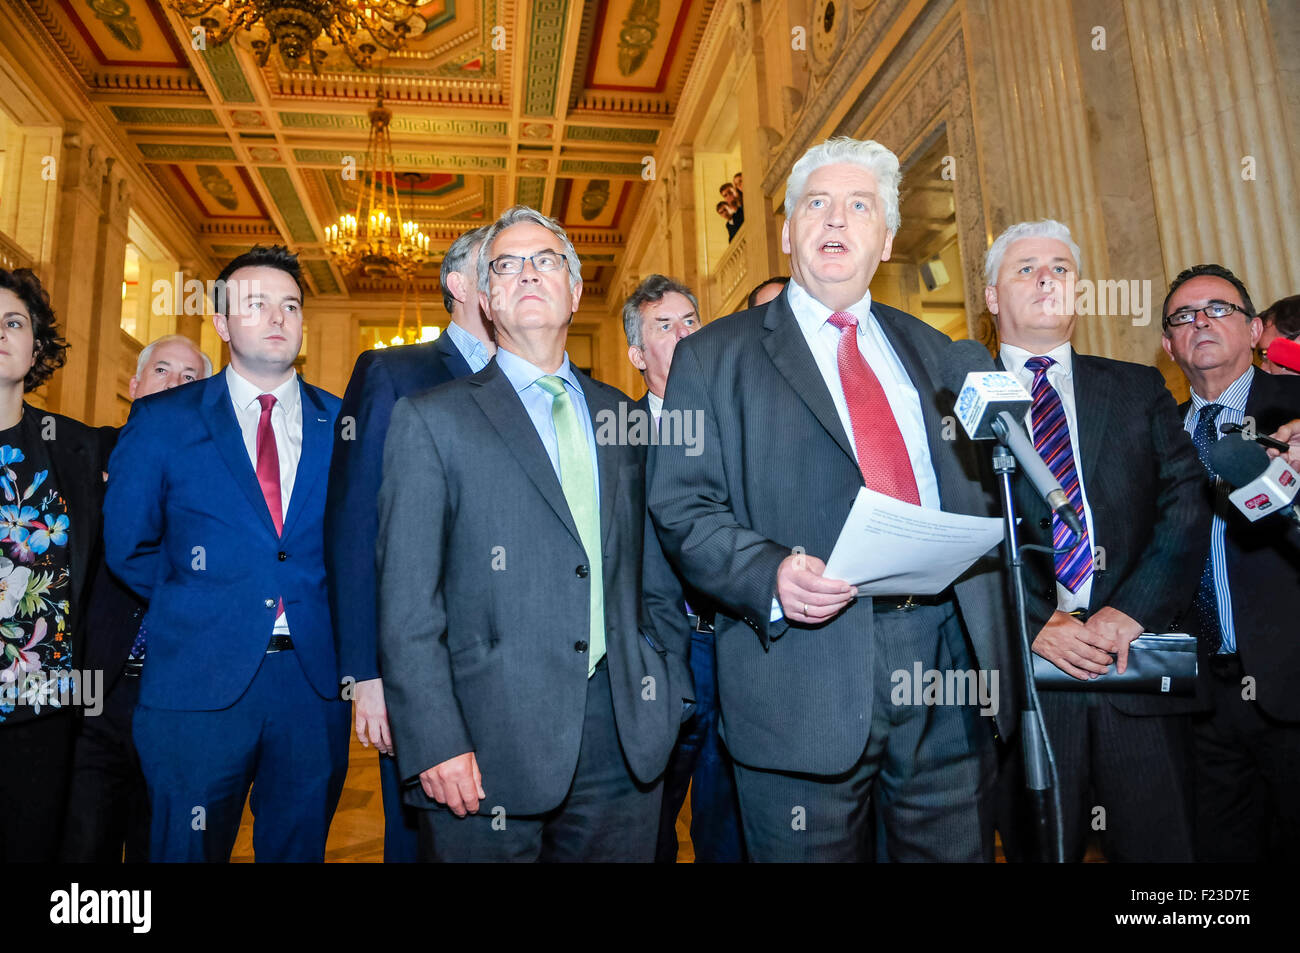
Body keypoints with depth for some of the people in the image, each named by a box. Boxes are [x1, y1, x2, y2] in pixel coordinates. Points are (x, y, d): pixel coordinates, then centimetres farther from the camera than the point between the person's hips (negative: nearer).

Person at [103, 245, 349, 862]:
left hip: (315, 680, 2)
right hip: (198, 682, -1)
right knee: (189, 850, 12)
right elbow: (126, 546, 6)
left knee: (299, 846, 15)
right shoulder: (161, 420, 2)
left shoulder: (343, 423, 4)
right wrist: (197, 606, 5)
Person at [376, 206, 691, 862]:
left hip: (625, 739, 4)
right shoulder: (430, 419, 0)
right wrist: (434, 743, -12)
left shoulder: (621, 417, 12)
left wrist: (671, 692, 7)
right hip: (491, 747, -3)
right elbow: (408, 605, -6)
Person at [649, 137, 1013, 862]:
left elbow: (977, 487, 18)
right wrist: (771, 575, -21)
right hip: (805, 674, -4)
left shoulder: (932, 352, 17)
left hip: (951, 650, 5)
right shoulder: (713, 357, 3)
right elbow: (684, 509, -4)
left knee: (958, 851, 15)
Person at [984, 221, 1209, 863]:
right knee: (1039, 848, 9)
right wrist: (1034, 624, -14)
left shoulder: (1139, 389, 13)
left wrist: (1131, 609, -11)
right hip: (1023, 671, -2)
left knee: (1161, 844, 9)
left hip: (1138, 664, 2)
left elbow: (1188, 503, 2)